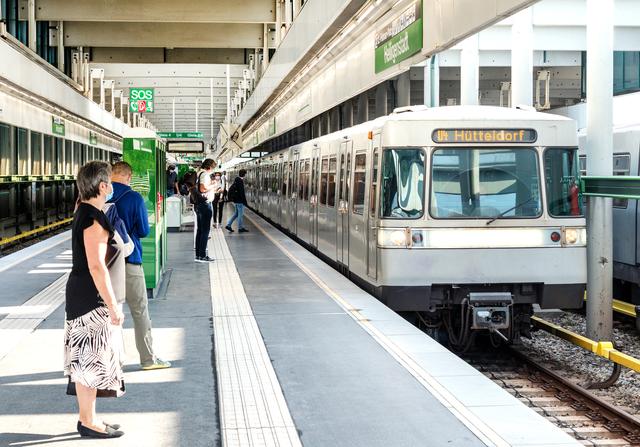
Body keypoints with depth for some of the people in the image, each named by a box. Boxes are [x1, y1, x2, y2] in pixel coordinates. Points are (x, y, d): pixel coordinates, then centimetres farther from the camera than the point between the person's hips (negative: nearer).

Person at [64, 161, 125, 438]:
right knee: (91, 359, -1)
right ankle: (89, 423, 8)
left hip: (79, 291, 10)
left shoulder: (83, 212, 10)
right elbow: (96, 267, -23)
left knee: (85, 360, 16)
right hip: (89, 297, -10)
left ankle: (86, 417, 25)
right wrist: (113, 306, -20)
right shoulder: (95, 219, -20)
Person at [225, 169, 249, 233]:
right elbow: (242, 192, -21)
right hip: (240, 201, -9)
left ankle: (228, 225, 16)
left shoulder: (236, 180, 10)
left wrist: (231, 198, 21)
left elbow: (230, 189, 18)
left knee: (236, 213, 17)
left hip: (235, 200, 9)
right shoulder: (240, 181, -18)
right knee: (240, 214, 0)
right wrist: (245, 201, -17)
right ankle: (240, 228, 6)